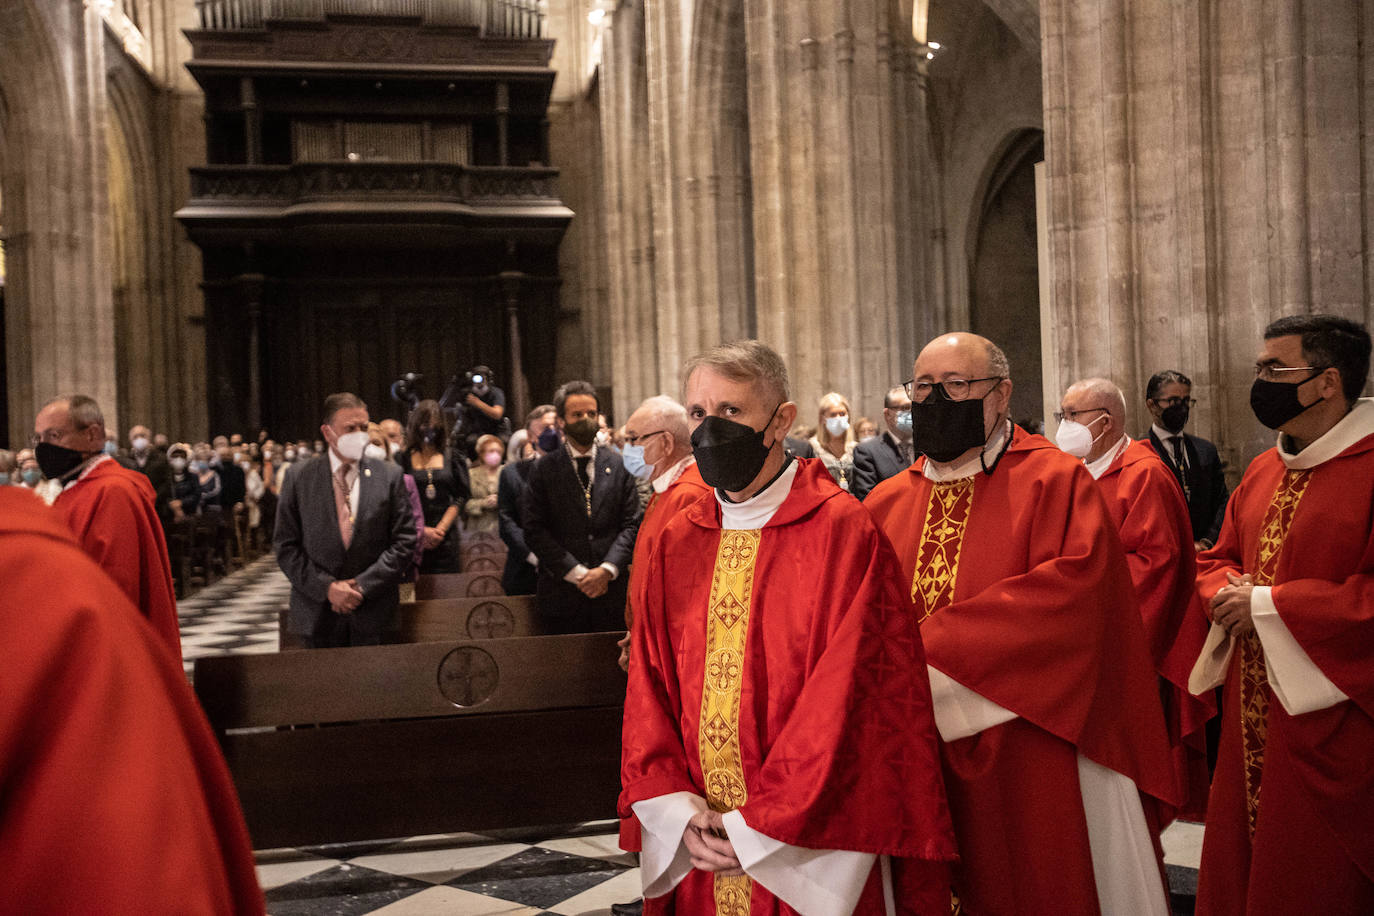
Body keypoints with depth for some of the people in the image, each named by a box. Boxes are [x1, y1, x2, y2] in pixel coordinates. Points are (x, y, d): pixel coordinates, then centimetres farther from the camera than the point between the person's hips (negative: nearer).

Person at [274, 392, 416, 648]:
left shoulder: (389, 476, 2)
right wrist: (327, 587, -10)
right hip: (317, 615, 0)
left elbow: (404, 543, 0)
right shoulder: (299, 479, 3)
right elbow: (287, 548, 1)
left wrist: (362, 586, -9)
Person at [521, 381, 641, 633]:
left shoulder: (618, 466, 8)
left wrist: (607, 569, -9)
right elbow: (534, 530, -3)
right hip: (562, 594, -1)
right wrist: (577, 573, -10)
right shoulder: (543, 469, 3)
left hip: (611, 590, 1)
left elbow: (631, 524, 5)